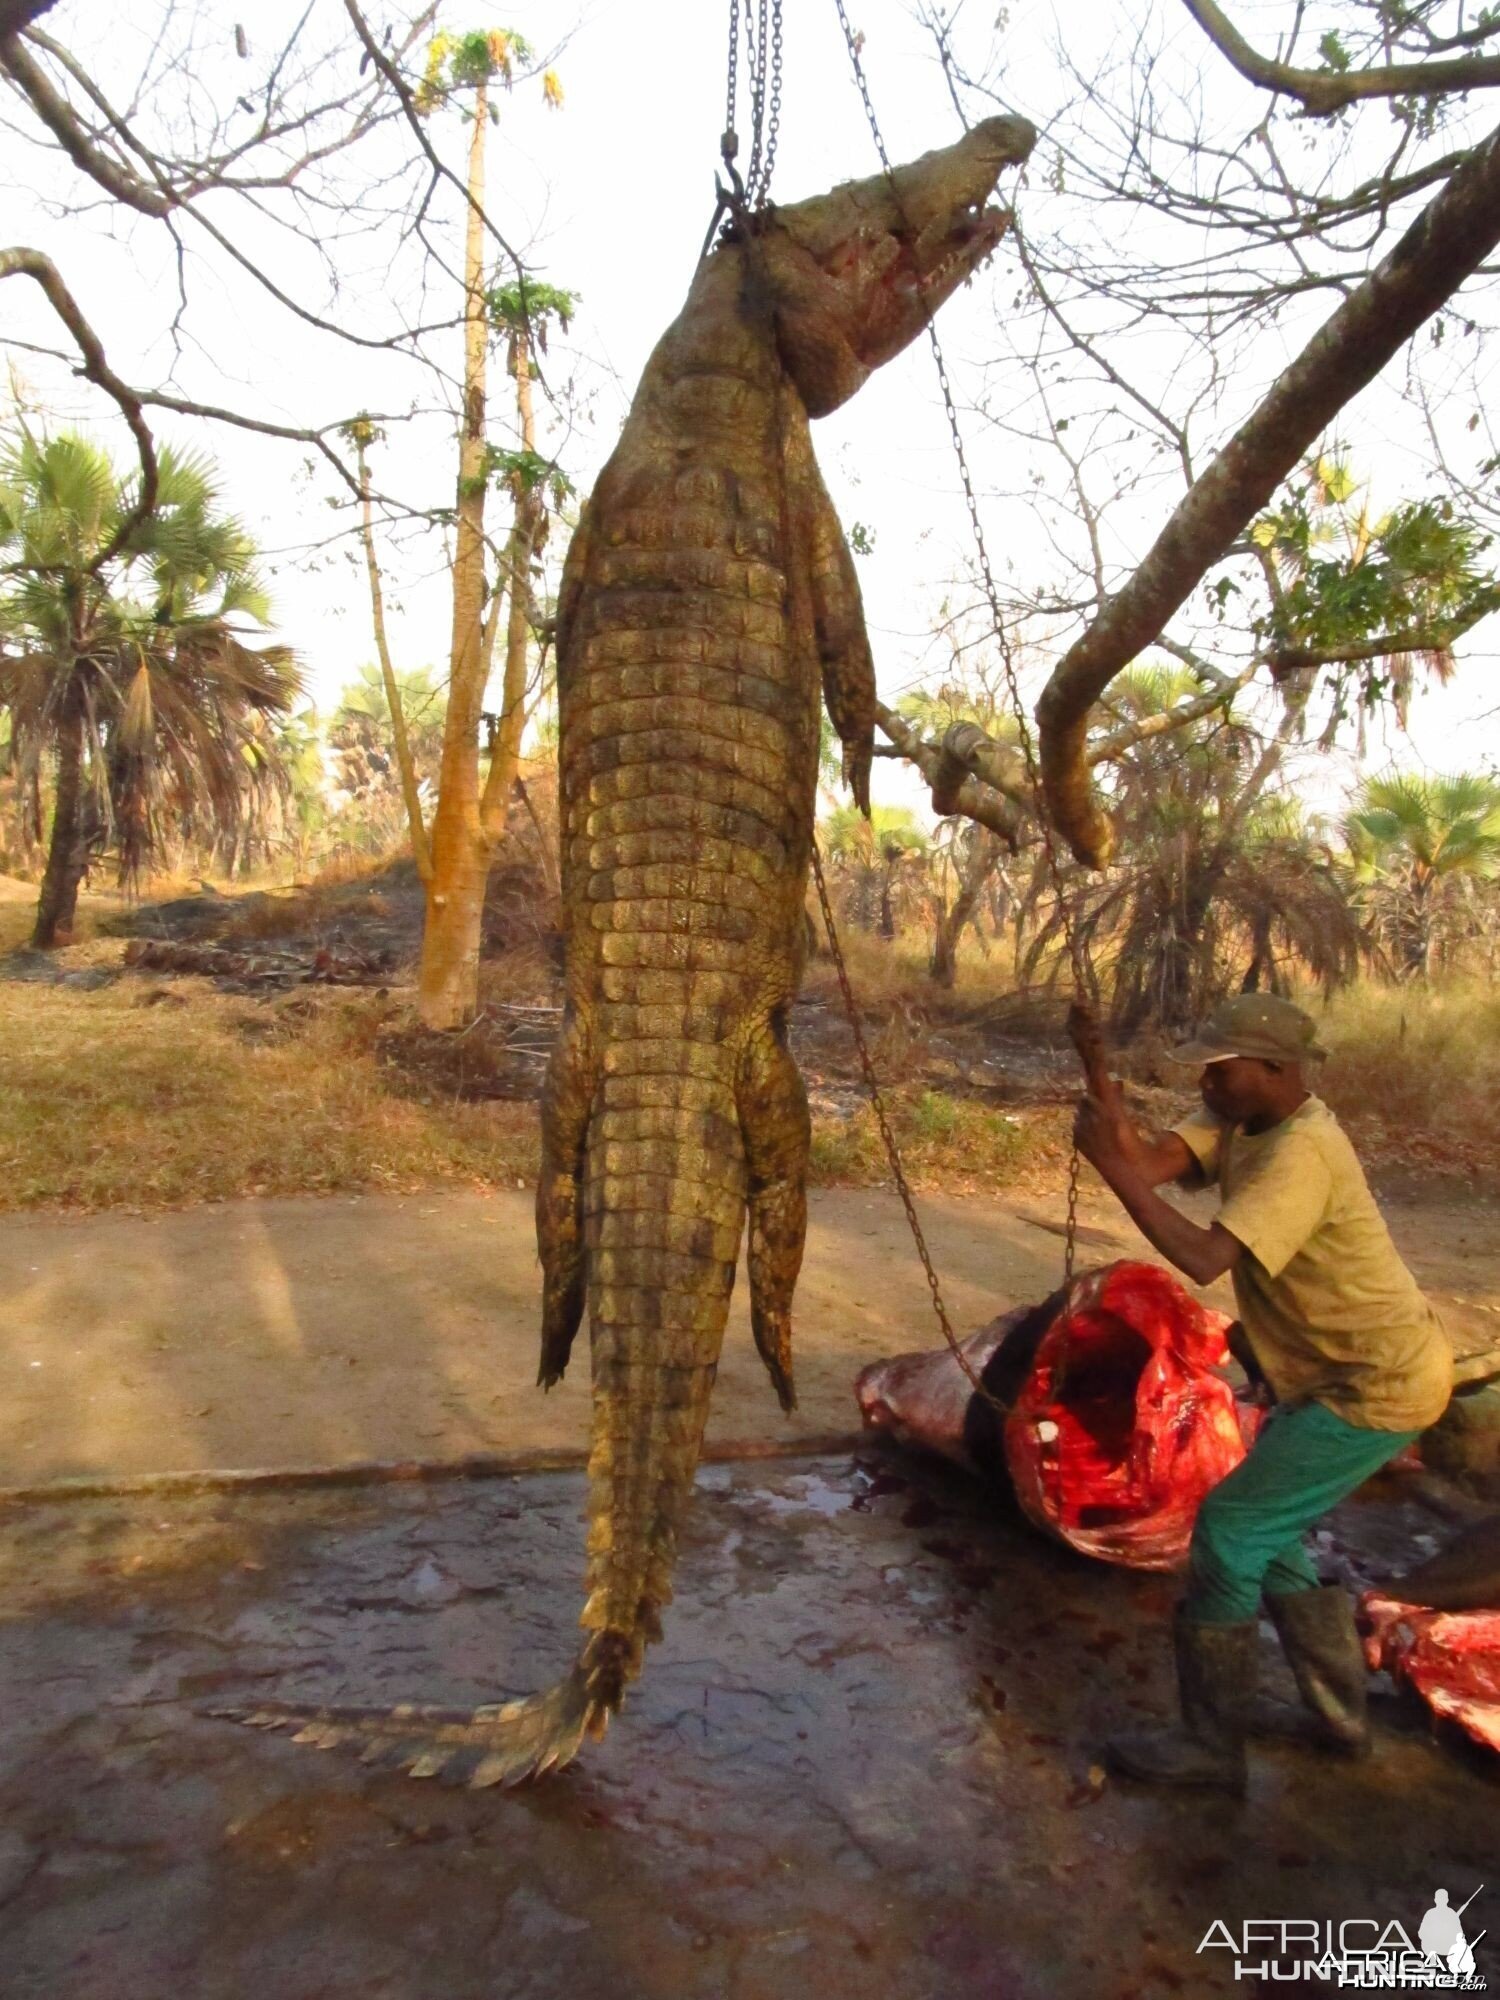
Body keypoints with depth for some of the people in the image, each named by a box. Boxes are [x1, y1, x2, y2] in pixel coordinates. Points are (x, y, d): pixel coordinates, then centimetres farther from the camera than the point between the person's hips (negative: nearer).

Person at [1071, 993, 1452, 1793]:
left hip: (1379, 1387, -9)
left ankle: (1211, 1745, 6)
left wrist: (1114, 1165, -36)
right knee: (1266, 1532, 18)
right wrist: (1118, 1135, -33)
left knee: (1229, 1528, -7)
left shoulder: (1300, 1154, -27)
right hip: (1349, 1373, 10)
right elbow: (1158, 1159, -14)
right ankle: (1339, 1714, 34)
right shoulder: (1240, 1118, 1)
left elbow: (1205, 1259, -36)